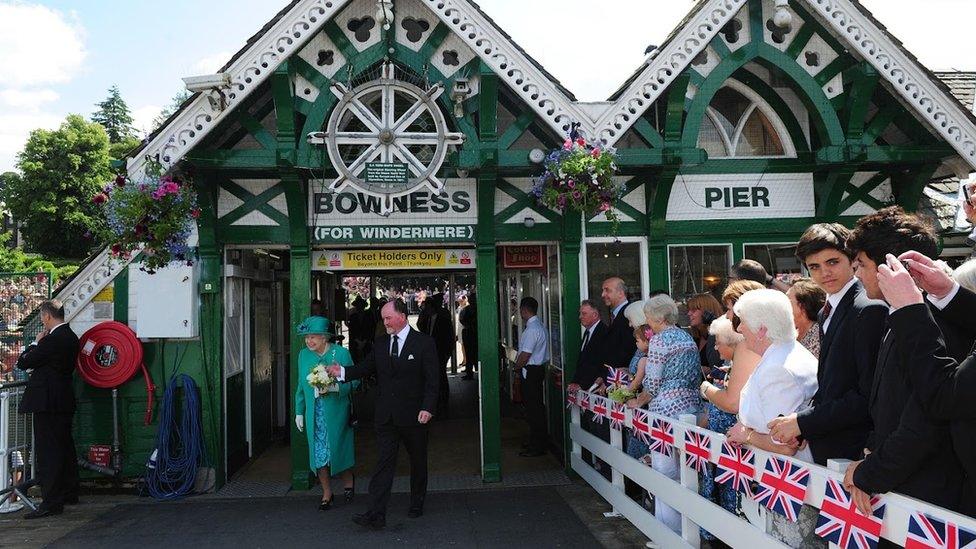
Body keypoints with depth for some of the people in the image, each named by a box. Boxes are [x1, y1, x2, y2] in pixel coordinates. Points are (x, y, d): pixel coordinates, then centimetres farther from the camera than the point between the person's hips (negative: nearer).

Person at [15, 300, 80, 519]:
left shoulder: (52, 339, -19)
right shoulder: (71, 337, 10)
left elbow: (23, 363, -11)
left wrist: (35, 343, 1)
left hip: (47, 402, -9)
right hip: (64, 401, 10)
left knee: (48, 452, -6)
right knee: (65, 447, 17)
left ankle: (52, 502, -5)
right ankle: (69, 494, 29)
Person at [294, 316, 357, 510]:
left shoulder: (341, 353, -7)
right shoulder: (303, 355, 6)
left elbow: (354, 381, -6)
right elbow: (301, 386, 13)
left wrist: (334, 388, -23)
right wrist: (299, 412, 11)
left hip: (336, 412, -3)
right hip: (313, 413, 3)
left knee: (337, 449, 5)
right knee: (318, 453, 5)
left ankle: (348, 480, 33)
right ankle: (327, 493, 21)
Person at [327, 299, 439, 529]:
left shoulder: (424, 343, -7)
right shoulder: (380, 343, 8)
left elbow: (432, 379, -9)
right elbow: (366, 368, 9)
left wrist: (427, 408, -18)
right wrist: (343, 372, -8)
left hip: (414, 415, -3)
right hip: (386, 416, 3)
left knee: (418, 461, 13)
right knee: (384, 462, -2)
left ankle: (417, 505, 31)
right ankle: (376, 515, -3)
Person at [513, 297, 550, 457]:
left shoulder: (532, 329, -20)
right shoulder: (539, 326, 12)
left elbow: (525, 355, -22)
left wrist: (517, 367, -6)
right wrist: (519, 365, 14)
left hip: (531, 372, -10)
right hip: (539, 369, 10)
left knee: (533, 409, -3)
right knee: (537, 407, 17)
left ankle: (537, 447, 3)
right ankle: (539, 442, 27)